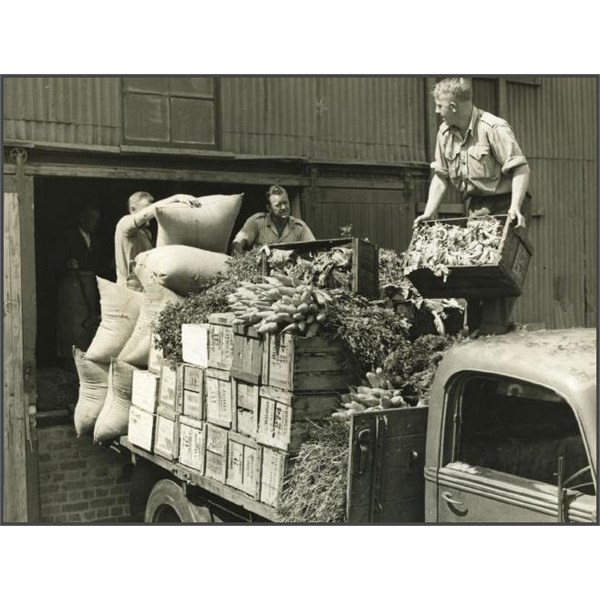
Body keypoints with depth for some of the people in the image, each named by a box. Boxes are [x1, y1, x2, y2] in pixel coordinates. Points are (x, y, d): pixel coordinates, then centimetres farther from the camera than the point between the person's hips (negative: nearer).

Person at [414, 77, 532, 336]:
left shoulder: (494, 128, -18)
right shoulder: (445, 133, 3)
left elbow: (520, 169, -22)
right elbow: (441, 176, 9)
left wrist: (515, 207, -34)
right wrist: (429, 213, -1)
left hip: (504, 206, -7)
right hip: (476, 208, 7)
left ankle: (492, 332, -13)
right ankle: (474, 331, 12)